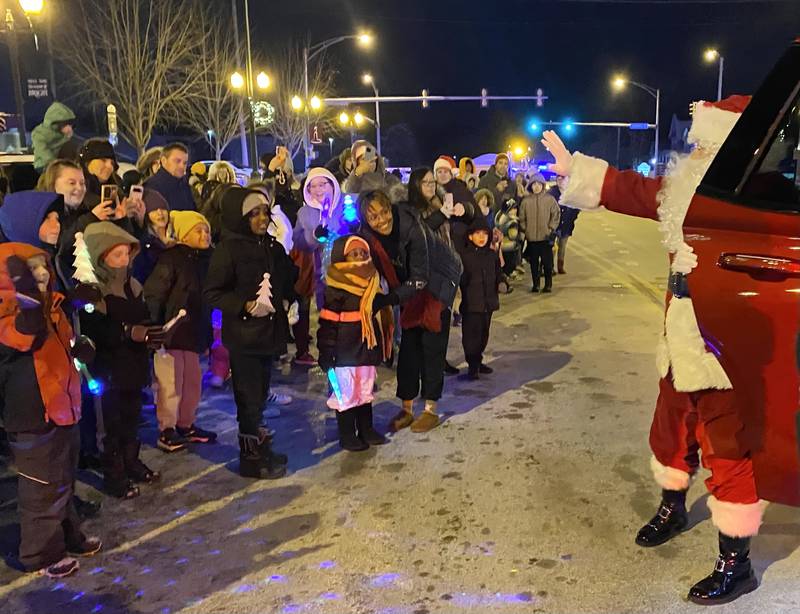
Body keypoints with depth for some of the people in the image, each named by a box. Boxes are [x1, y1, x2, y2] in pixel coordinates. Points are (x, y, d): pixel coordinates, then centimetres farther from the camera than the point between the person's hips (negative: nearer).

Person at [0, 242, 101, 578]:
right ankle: (43, 554, 19)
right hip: (32, 417, -9)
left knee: (64, 482, 22)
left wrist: (80, 347, 5)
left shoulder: (49, 305, 9)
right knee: (43, 489, 4)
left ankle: (68, 537, 38)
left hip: (61, 408, 9)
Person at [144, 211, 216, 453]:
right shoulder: (170, 258, -12)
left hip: (193, 332, 7)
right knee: (171, 384, -2)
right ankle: (166, 431, 11)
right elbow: (152, 294, -15)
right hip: (171, 332, -7)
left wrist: (206, 335, 16)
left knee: (193, 381, 14)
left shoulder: (204, 260, 10)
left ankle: (186, 425, 29)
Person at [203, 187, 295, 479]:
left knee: (260, 394, 16)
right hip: (242, 334, -6)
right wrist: (245, 306, -22)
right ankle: (251, 458, 12)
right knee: (249, 395, -1)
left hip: (269, 331, 7)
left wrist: (288, 300, 7)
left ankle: (258, 448, 29)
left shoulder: (273, 247, 8)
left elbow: (289, 279, 24)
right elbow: (212, 292, -13)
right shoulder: (228, 249, -11)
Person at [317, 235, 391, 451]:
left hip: (368, 348, 7)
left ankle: (366, 429, 29)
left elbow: (380, 314, 17)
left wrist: (384, 345, 17)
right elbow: (328, 322, -14)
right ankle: (347, 435, 15)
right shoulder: (336, 287, -13)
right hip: (345, 351, -6)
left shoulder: (372, 283, 8)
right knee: (346, 393, 3)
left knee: (366, 390, 16)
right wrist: (325, 352, -15)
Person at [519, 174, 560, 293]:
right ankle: (535, 284, 18)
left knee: (547, 261, 2)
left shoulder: (550, 199, -1)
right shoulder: (526, 201, 3)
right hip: (531, 237, 2)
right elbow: (521, 218, 9)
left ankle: (548, 284, 13)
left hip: (546, 237, -1)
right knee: (534, 262, 8)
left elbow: (556, 214, 2)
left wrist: (551, 228, -4)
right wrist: (524, 230, 2)